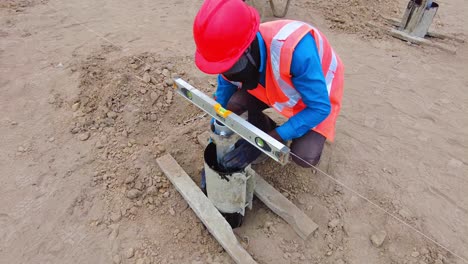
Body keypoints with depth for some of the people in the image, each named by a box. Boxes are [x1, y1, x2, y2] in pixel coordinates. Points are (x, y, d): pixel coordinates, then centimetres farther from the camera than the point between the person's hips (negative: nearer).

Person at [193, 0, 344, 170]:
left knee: (305, 157, -24)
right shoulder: (234, 57, -24)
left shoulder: (295, 48, -42)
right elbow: (222, 100, -7)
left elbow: (320, 108, -32)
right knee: (232, 104, -22)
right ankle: (265, 131, 7)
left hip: (316, 95, -3)